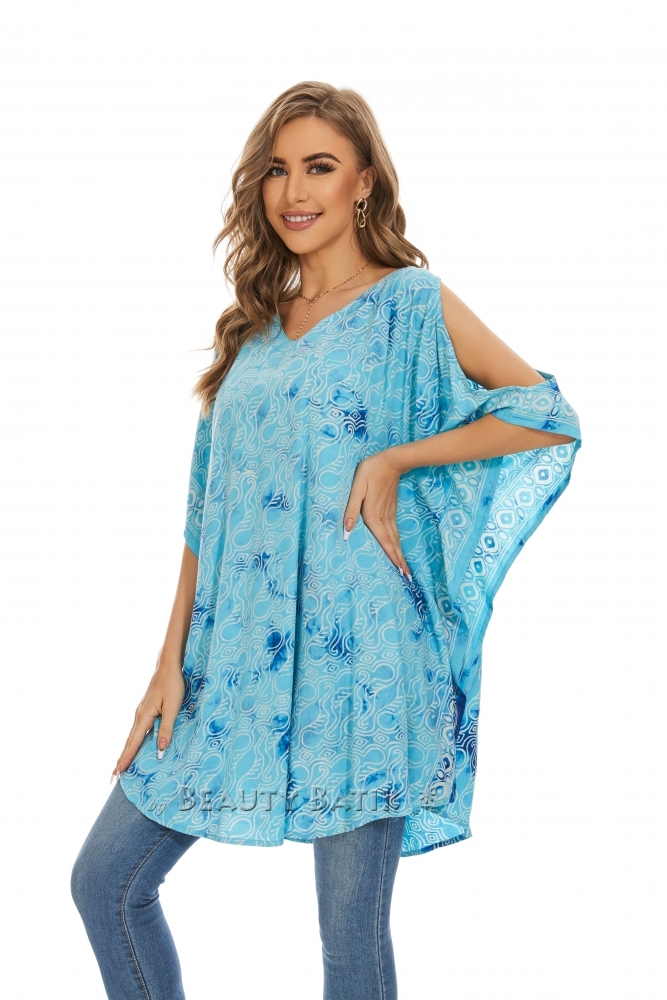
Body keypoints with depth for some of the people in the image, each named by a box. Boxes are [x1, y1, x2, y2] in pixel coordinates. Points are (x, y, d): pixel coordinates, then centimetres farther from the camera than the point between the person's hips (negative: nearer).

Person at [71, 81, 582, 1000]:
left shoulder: (412, 303, 0)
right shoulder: (254, 328, 15)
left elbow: (551, 415, -5)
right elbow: (208, 509, 12)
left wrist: (394, 459, -12)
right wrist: (172, 661, 7)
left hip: (354, 655, -6)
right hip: (236, 658, 6)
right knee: (106, 879, 7)